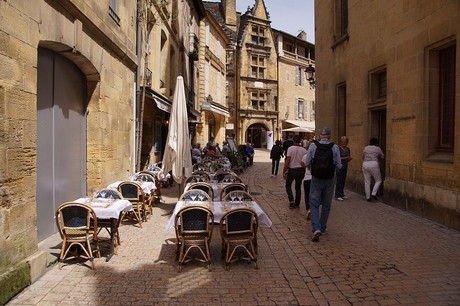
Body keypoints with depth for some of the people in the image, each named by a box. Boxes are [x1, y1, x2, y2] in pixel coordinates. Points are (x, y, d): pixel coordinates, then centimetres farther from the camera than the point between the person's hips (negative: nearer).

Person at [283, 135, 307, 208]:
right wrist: (304, 172, 13)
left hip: (292, 170, -3)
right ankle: (296, 204, 18)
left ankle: (291, 200, -4)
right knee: (298, 187, 14)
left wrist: (284, 172, -8)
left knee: (288, 186, 14)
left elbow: (287, 161, -14)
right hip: (301, 170, 3)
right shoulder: (304, 150, 0)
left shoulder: (290, 148, -10)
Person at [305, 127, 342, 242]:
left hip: (316, 179, -1)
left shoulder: (313, 145, -6)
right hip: (329, 180, 1)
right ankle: (322, 228, 27)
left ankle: (316, 228, -13)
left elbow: (307, 163, -4)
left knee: (314, 204, 4)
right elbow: (339, 166, -3)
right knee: (326, 205, 16)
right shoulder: (335, 147, -5)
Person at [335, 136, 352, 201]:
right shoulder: (339, 149, -9)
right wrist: (345, 158, -21)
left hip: (345, 167, 6)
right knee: (339, 181, -7)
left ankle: (342, 194, 18)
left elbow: (349, 158, 15)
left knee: (343, 181, 10)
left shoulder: (348, 149, 10)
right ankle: (337, 195, -2)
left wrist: (349, 158, -8)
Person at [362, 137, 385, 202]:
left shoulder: (365, 148, 12)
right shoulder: (378, 148, 4)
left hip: (365, 165, 4)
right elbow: (382, 157, 16)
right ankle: (373, 193, -3)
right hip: (374, 165, -3)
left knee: (367, 182, 7)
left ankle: (368, 197, 9)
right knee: (378, 180, 11)